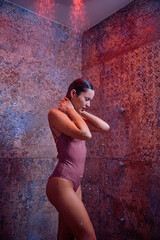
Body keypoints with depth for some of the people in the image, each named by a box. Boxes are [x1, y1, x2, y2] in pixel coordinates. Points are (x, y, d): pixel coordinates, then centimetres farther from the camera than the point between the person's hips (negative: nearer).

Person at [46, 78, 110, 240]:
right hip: (61, 182, -8)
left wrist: (82, 112, 5)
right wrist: (70, 109, -10)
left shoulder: (76, 116, 15)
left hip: (75, 184, 8)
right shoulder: (55, 114, -10)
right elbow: (85, 134, -23)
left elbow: (105, 127, 7)